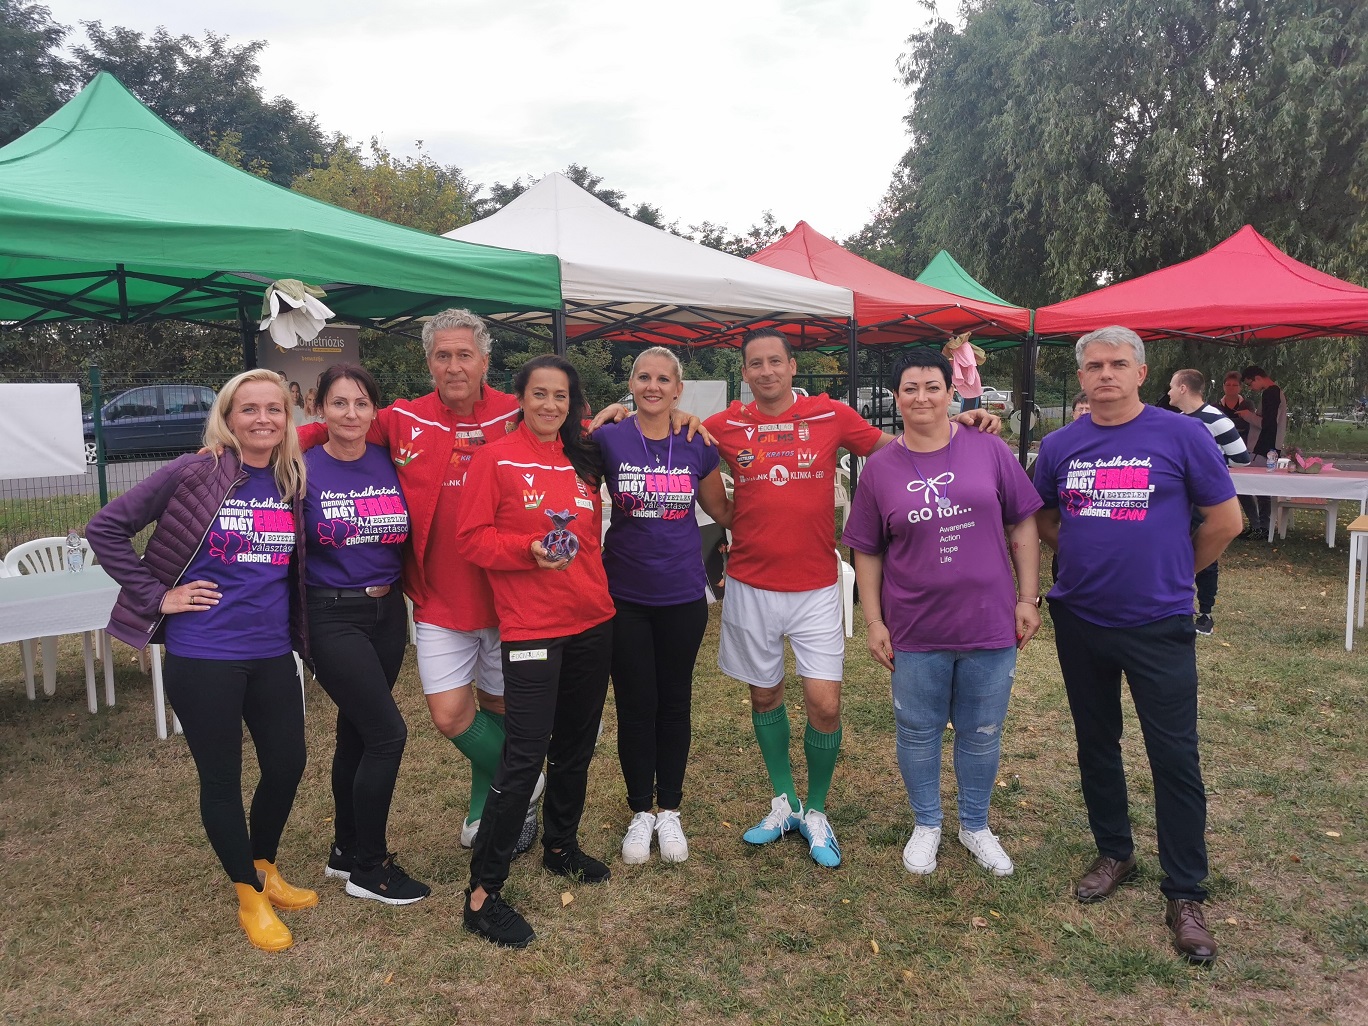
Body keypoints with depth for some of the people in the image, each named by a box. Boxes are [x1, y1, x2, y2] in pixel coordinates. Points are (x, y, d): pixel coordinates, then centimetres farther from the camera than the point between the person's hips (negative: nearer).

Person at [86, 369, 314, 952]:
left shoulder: (295, 482, 3)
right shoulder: (194, 473, -9)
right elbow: (106, 528, -6)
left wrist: (301, 631, 5)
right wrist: (157, 596, -8)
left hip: (273, 653, 4)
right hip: (202, 656, -4)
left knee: (288, 764, 12)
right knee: (221, 777, 8)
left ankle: (265, 869, 39)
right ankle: (249, 896, 28)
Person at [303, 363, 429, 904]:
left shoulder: (390, 463, 2)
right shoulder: (303, 469, -9)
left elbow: (410, 535, 10)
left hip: (387, 612, 5)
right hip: (333, 617, -4)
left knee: (357, 732, 15)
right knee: (387, 732, -8)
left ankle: (347, 851, 32)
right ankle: (368, 867, 9)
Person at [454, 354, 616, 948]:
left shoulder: (582, 462, 11)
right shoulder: (495, 460, -5)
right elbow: (472, 538, -10)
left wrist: (573, 553, 7)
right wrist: (530, 548, -22)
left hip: (592, 621, 6)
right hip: (531, 628, -6)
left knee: (576, 744, 16)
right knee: (525, 756, -8)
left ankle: (561, 846, 38)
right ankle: (482, 893, 5)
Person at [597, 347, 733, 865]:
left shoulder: (698, 446, 1)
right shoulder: (607, 439, -5)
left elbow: (722, 510, 11)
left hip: (683, 594, 2)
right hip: (625, 594, -1)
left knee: (674, 702, 11)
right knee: (635, 705, 8)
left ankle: (669, 810, 28)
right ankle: (641, 811, 26)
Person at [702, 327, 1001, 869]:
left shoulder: (831, 415, -1)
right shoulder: (726, 426, -1)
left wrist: (954, 423, -4)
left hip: (815, 589, -1)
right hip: (750, 587, 1)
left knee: (825, 705, -3)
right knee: (764, 695, 14)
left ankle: (816, 811, 21)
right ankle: (784, 802, 35)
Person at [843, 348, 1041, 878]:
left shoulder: (989, 450, -3)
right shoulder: (880, 467, -2)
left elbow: (1022, 527, 1)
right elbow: (867, 552, 2)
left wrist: (1028, 598, -2)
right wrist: (874, 621, -1)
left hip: (989, 625, 0)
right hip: (915, 631, 0)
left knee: (982, 734, 15)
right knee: (918, 732, 14)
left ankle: (975, 826, 38)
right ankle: (926, 825, 37)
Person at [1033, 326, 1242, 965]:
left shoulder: (1180, 435, -6)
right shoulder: (1059, 446, 3)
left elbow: (1225, 519, 0)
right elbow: (1043, 520, 16)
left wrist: (1174, 573, 5)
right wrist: (1093, 559, 7)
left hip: (1158, 625, -3)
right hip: (1079, 620, 4)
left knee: (1175, 759, 0)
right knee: (1095, 745, 15)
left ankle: (1185, 895, 14)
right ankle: (1114, 853, 35)